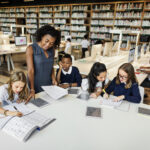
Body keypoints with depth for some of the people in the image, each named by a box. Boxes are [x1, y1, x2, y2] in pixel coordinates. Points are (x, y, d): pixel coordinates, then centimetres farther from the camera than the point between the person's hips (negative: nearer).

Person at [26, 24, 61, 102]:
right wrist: (32, 90, -25)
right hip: (36, 86, -4)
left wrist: (53, 79, -4)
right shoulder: (31, 49, -14)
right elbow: (30, 70, -20)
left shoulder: (52, 50, 1)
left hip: (48, 85, 5)